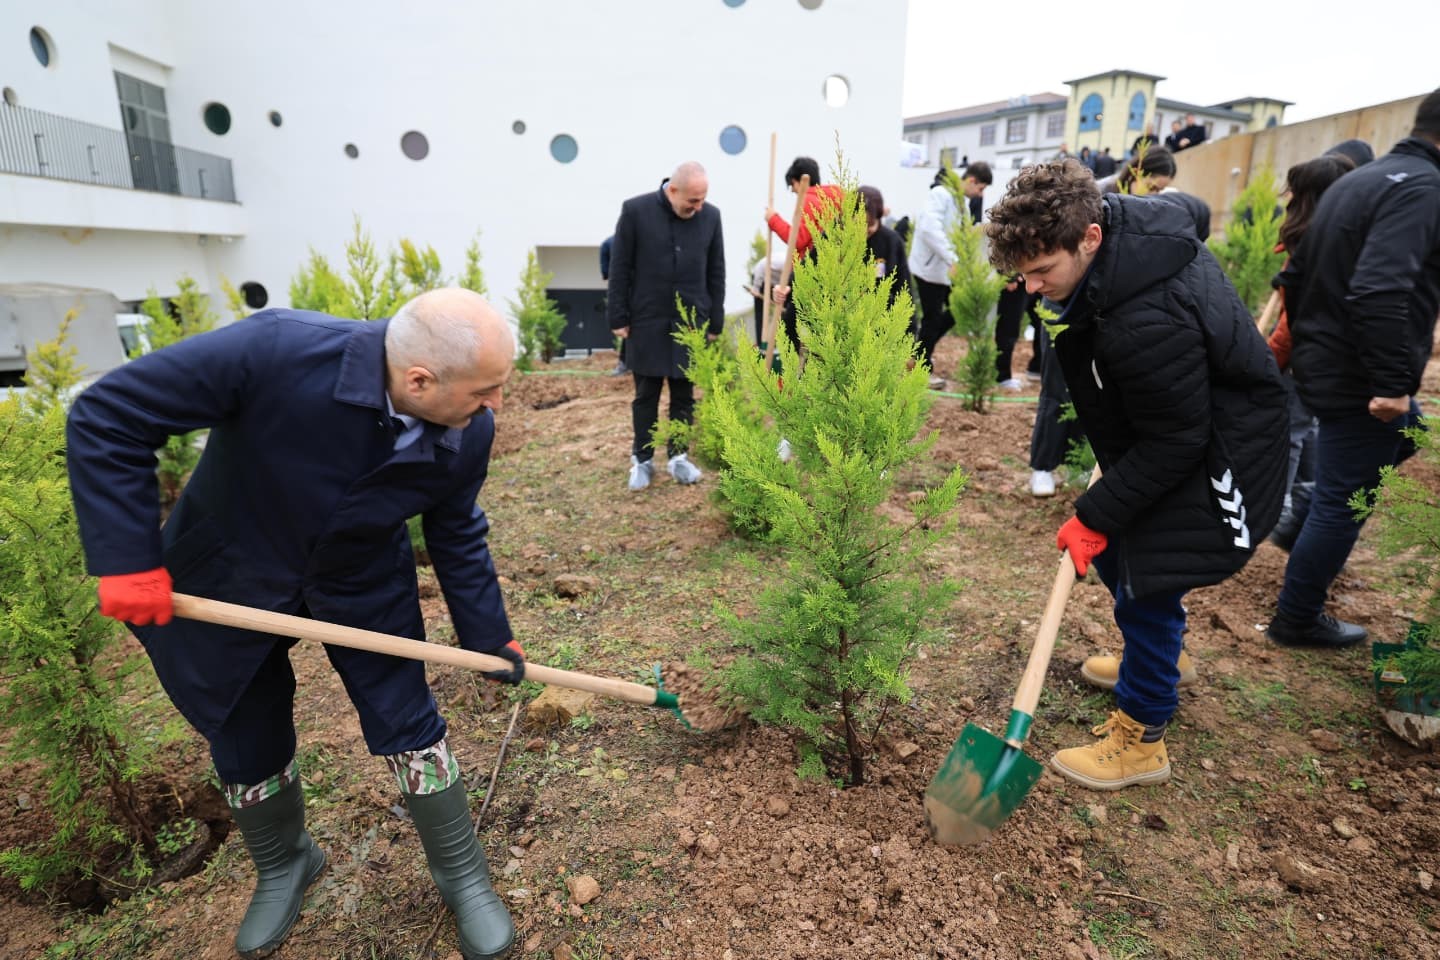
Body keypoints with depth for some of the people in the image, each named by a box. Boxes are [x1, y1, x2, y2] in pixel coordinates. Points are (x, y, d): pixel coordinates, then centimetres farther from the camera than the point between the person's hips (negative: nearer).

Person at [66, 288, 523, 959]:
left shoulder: (469, 433, -23)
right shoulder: (277, 350, -37)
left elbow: (457, 536, -4)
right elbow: (106, 418, -24)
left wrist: (489, 639, 2)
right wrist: (128, 558, -25)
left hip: (366, 586, 1)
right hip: (229, 581, -1)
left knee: (409, 728, 2)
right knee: (247, 747, 15)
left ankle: (464, 878, 26)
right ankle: (283, 867, 46)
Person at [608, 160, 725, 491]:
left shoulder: (710, 215, 1)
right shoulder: (635, 210, -6)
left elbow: (716, 272, 7)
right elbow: (620, 268, -3)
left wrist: (715, 321, 5)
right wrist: (619, 317, -5)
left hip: (692, 321, 2)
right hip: (647, 321, -2)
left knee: (684, 393, 8)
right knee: (646, 394, 7)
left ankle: (679, 456, 22)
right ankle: (642, 459, 20)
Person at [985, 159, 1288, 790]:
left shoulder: (1148, 322, -38)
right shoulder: (1120, 220, -10)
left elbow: (1172, 444, -28)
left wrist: (1094, 516, -21)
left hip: (1211, 457, -10)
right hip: (1169, 427, 10)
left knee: (1147, 583, -3)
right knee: (1113, 548, 18)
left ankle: (1141, 739, 17)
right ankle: (1151, 661, 43)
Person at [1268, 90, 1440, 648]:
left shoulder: (1356, 180, 12)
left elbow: (1294, 275, 16)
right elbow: (1379, 291, -30)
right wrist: (1390, 383, -26)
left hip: (1324, 364, 9)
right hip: (1357, 379, -9)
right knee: (1342, 502, 3)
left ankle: (1306, 537, 29)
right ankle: (1297, 620, 17)